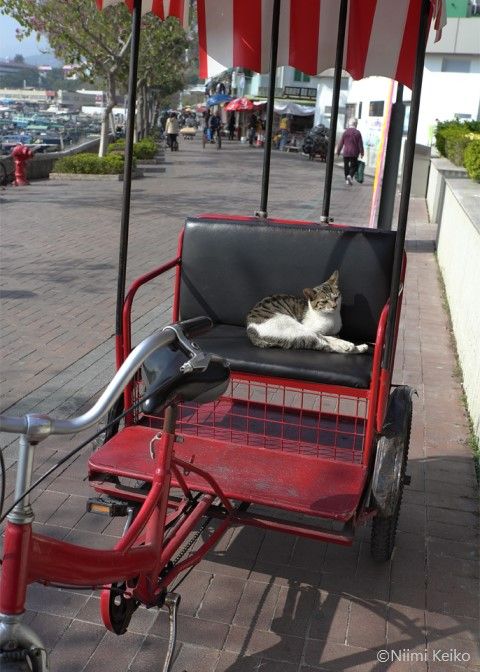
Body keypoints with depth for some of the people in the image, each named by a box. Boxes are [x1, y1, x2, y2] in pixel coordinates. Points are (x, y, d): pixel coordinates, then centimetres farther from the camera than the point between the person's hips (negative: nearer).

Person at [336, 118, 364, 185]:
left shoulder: (345, 132, -1)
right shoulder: (358, 133, -4)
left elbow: (341, 143, 0)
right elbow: (360, 144, -3)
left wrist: (338, 152, 8)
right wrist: (361, 153, 4)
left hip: (346, 153, 1)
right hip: (354, 153, -1)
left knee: (346, 166, 13)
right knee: (354, 166, 8)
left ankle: (347, 179, 12)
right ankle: (350, 175, -18)